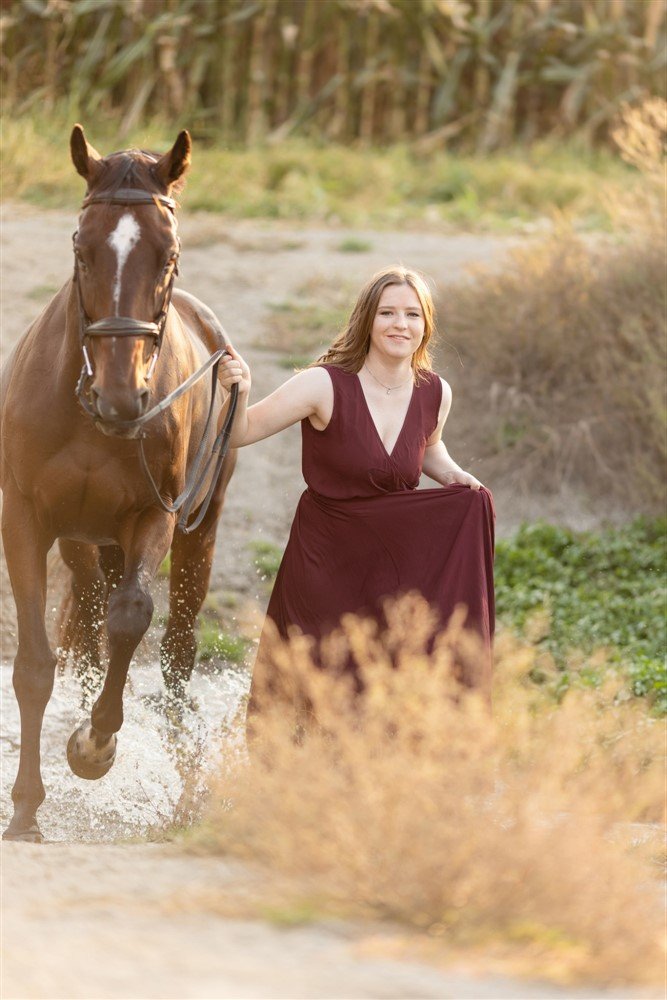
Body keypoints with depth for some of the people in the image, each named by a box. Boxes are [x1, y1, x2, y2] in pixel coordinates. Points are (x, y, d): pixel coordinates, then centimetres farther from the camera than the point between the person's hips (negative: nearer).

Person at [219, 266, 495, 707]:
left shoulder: (436, 394, -2)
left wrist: (454, 475, 0)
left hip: (400, 561, 4)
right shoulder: (326, 386, -17)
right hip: (326, 561, -4)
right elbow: (239, 435, -15)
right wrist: (239, 393, -36)